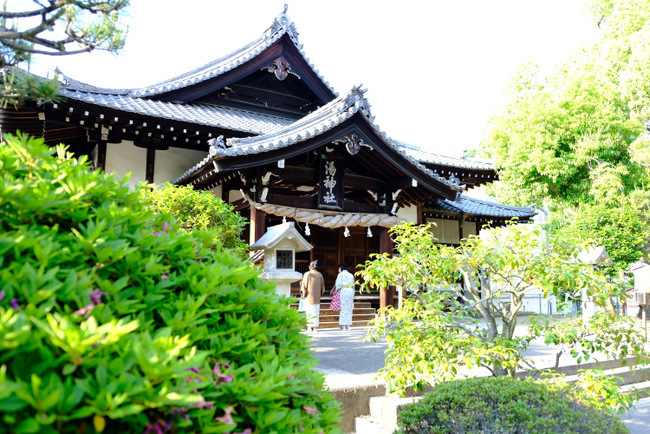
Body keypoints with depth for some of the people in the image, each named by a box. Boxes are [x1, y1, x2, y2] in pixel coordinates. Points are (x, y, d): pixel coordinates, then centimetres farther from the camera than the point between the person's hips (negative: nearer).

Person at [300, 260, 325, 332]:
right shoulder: (320, 275, 3)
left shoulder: (307, 274, -9)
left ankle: (309, 327, 0)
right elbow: (322, 286, 8)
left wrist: (303, 295, 3)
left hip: (309, 296, -3)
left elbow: (304, 285, -9)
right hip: (317, 296, 3)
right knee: (316, 311, 8)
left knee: (309, 311, 2)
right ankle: (315, 327, 7)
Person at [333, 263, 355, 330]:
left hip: (343, 292, -5)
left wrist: (333, 289, 8)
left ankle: (344, 326, -2)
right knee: (349, 309, 8)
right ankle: (348, 326, 7)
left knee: (343, 308, -1)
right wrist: (353, 296, 22)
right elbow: (353, 286, 17)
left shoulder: (341, 274, 0)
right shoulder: (351, 275, 17)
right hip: (351, 292, 5)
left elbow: (338, 284, -9)